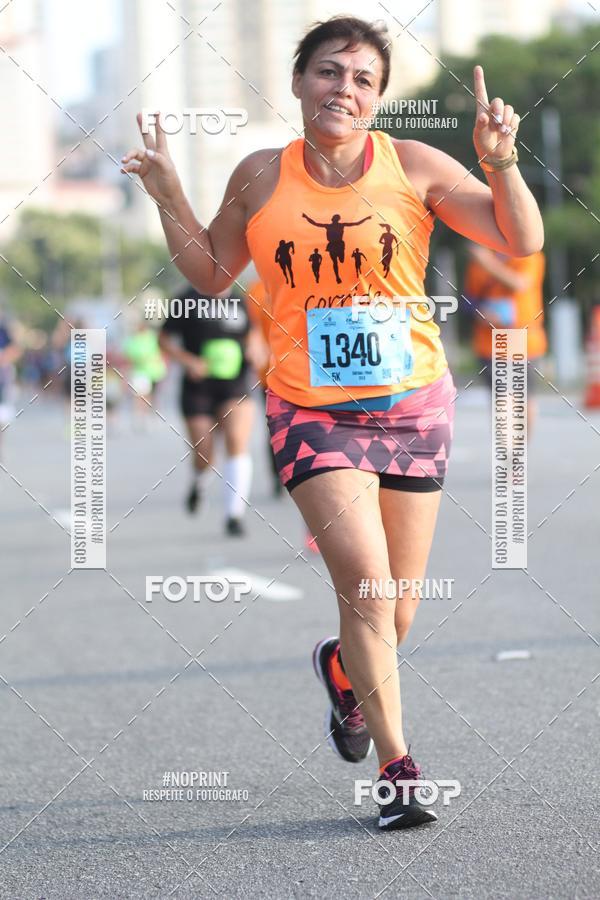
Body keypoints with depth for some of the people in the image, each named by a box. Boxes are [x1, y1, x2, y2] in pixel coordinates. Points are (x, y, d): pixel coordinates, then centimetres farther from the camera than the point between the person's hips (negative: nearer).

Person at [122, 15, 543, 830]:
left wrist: (502, 164, -18)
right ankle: (396, 768, -7)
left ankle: (341, 668, 45)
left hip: (414, 404, 1)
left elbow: (522, 243, -3)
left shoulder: (414, 167, -2)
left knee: (395, 613, 9)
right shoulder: (261, 178, 2)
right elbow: (213, 274, 16)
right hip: (313, 411, -1)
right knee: (364, 581, -18)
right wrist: (168, 197, 3)